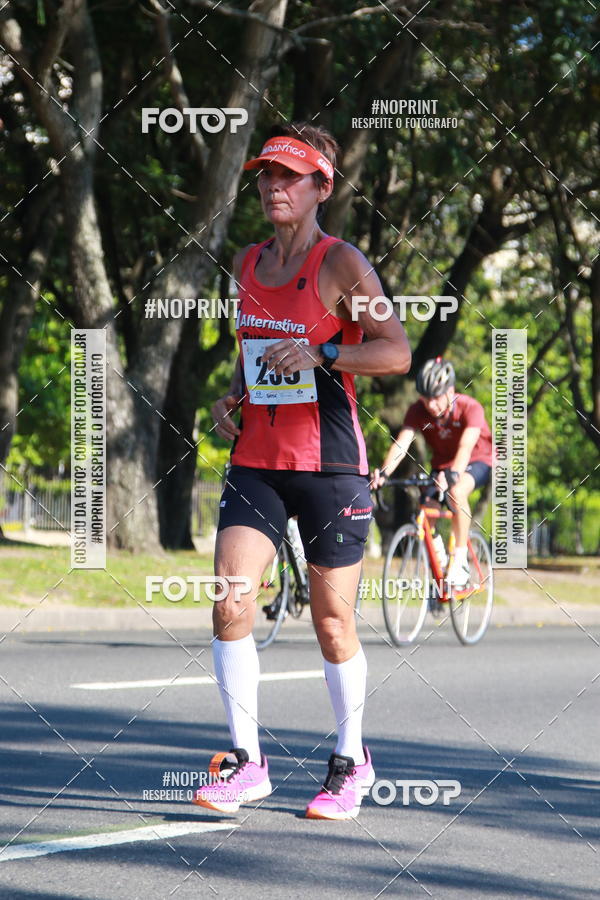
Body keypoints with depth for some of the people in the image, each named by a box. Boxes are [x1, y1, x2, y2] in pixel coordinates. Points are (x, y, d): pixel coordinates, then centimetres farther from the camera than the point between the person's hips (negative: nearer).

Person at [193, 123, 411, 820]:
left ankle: (352, 761, 21)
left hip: (329, 464, -5)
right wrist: (232, 396, 9)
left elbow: (397, 351, -13)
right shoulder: (247, 262, 12)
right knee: (230, 605, -11)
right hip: (255, 461, 5)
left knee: (332, 623, 3)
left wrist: (319, 353, -25)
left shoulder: (340, 264, -6)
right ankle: (246, 761, -2)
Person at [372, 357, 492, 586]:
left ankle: (461, 561, -26)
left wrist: (453, 474, -62)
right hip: (442, 463, 5)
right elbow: (402, 443, -32)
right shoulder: (418, 411, -19)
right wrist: (383, 473, -50)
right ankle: (437, 549, 14)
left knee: (456, 491, -35)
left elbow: (466, 445, -44)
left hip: (477, 461, -5)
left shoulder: (470, 408, -29)